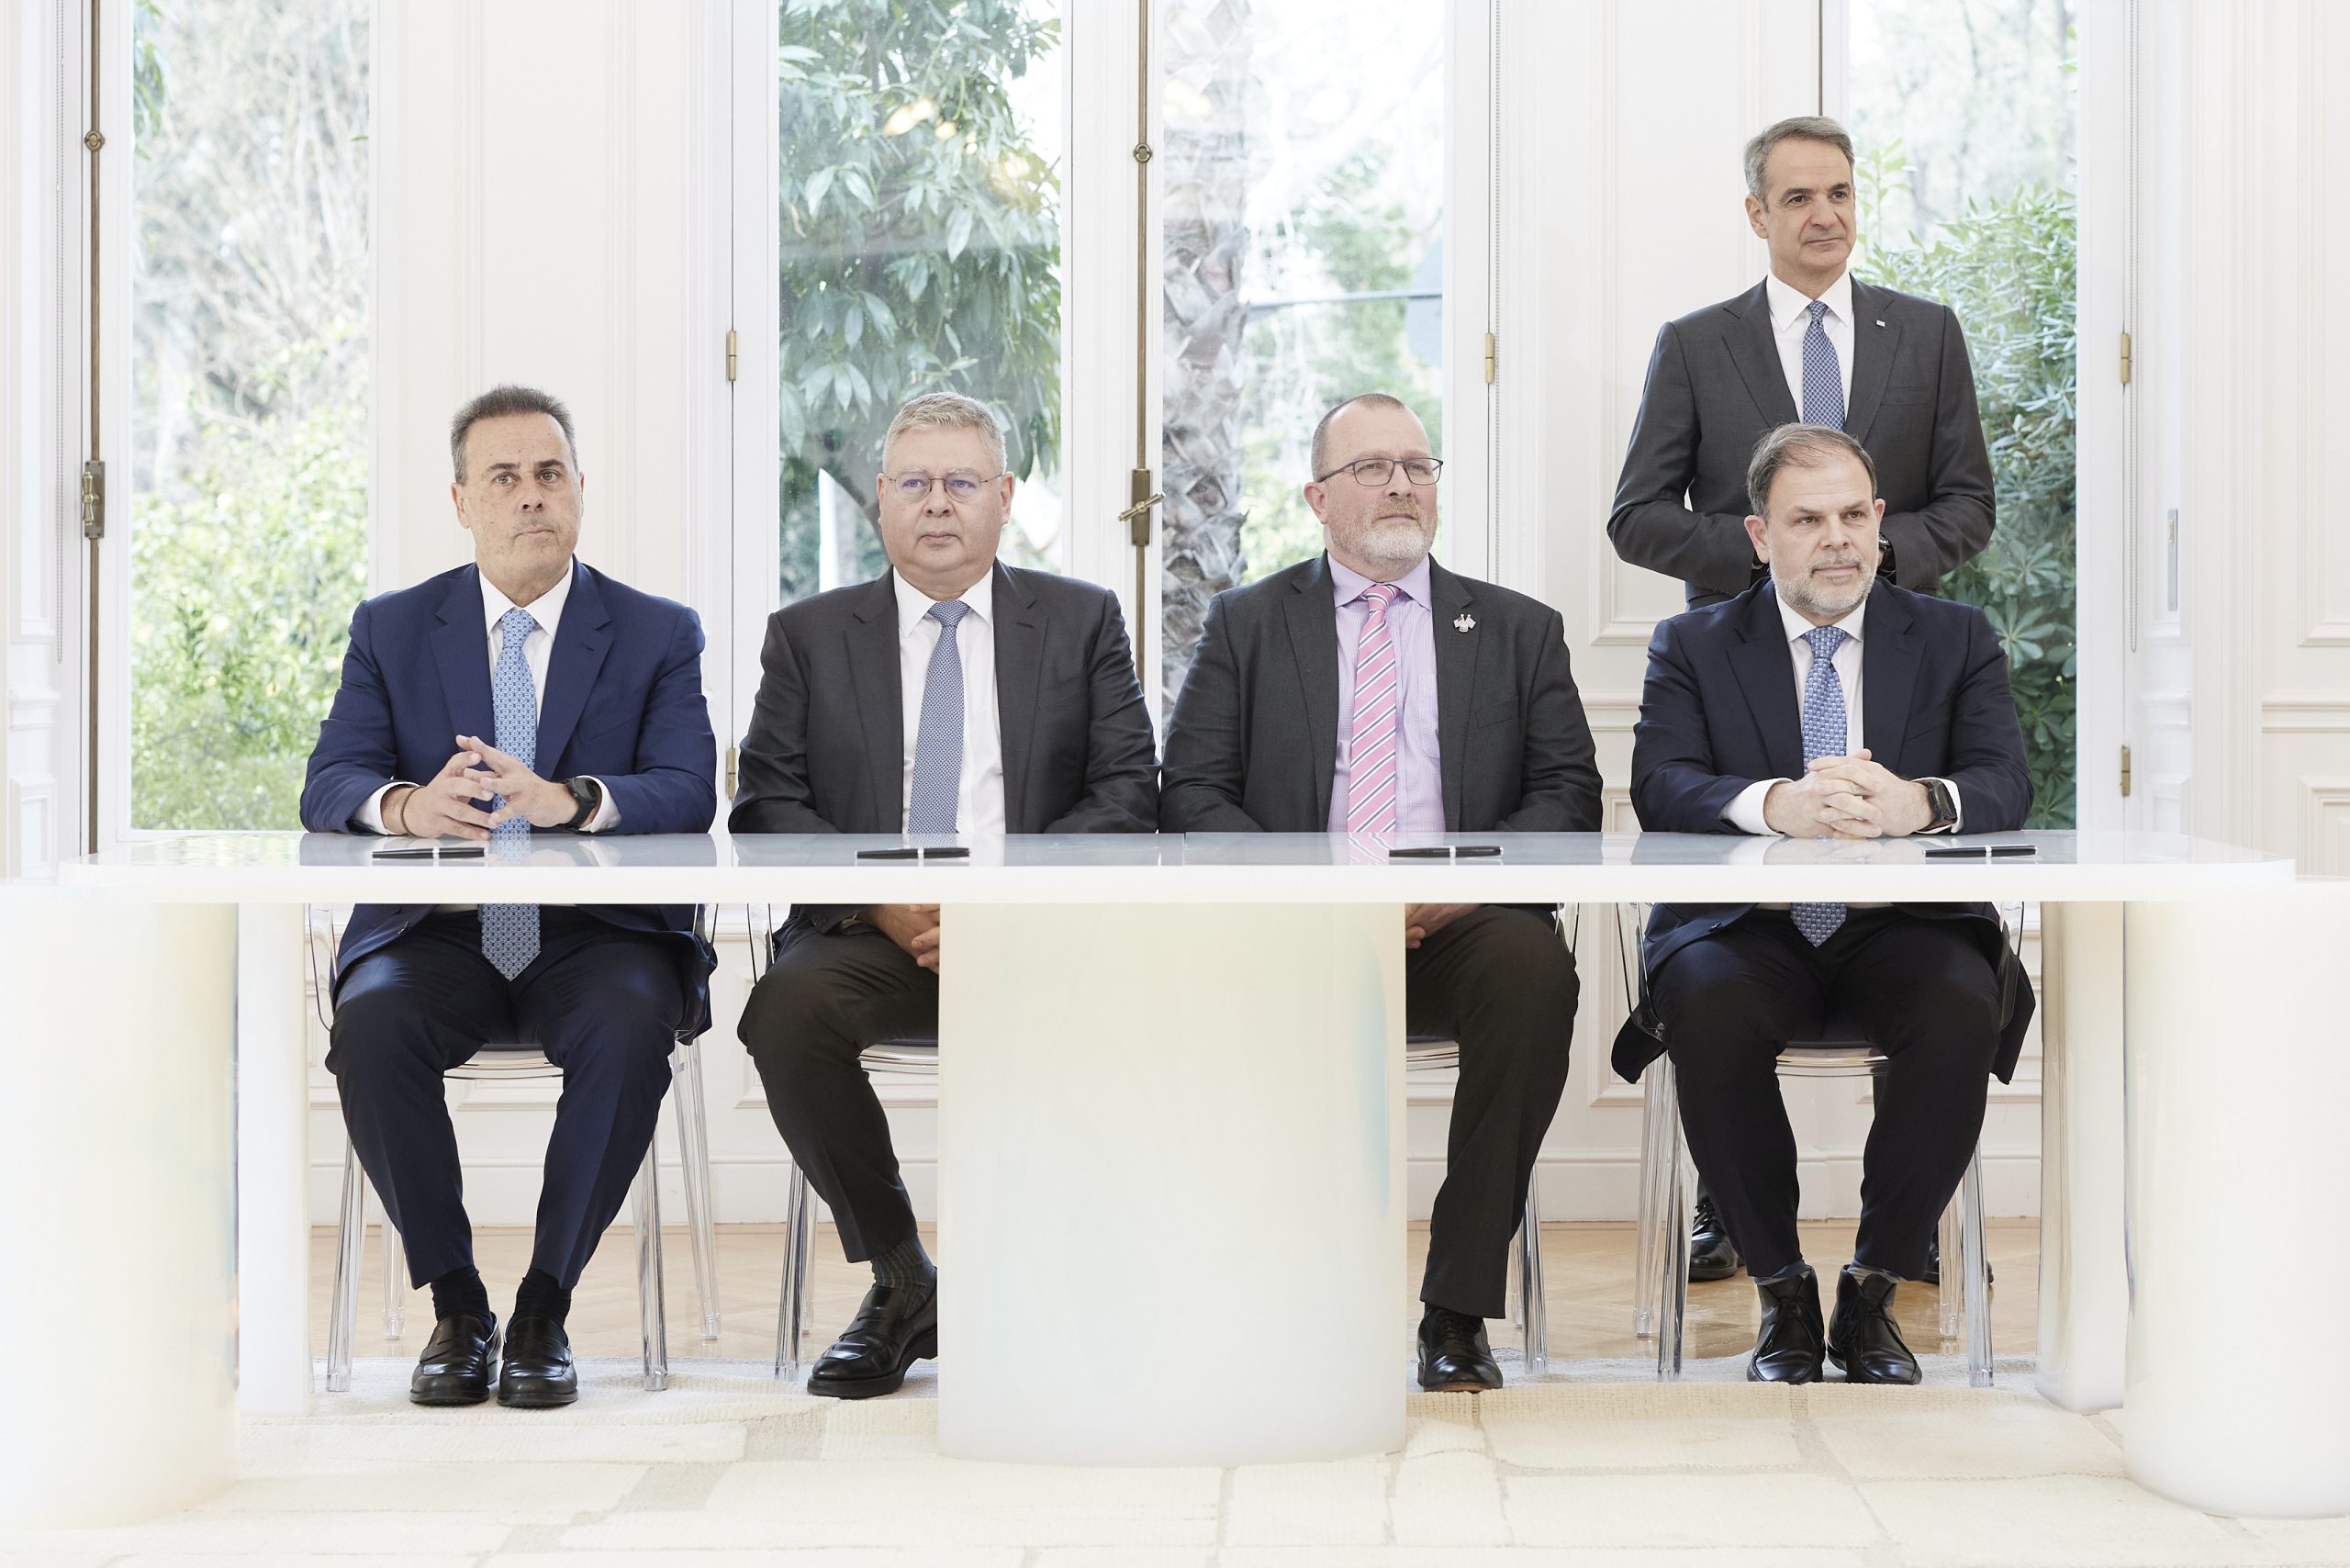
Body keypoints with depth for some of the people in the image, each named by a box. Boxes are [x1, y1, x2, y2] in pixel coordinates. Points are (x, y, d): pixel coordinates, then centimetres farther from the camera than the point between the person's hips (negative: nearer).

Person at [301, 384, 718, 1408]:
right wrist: (405, 805, -27)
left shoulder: (658, 636, 7)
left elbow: (689, 794, -8)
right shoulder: (391, 630, 11)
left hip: (597, 937, -1)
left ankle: (545, 1306, -18)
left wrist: (566, 799, -30)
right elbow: (327, 787, -1)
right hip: (435, 934, 1)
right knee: (371, 1027, -31)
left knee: (629, 1029, -34)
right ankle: (456, 1306, -14)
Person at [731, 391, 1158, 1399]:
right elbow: (768, 805, 5)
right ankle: (899, 1280, -12)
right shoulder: (808, 635, 15)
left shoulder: (1082, 621, 13)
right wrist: (876, 897, -13)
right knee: (788, 1010, -32)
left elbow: (1127, 794, 3)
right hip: (866, 931, 1)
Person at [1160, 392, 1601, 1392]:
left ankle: (1458, 1309, -25)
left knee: (1534, 964, -34)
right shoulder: (1246, 624, 15)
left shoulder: (1519, 630, 18)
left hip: (1456, 929, 1)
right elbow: (1191, 794, 5)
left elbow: (1568, 795, 7)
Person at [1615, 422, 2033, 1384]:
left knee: (1962, 1008, -32)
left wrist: (1916, 801, -27)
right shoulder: (1694, 646, 10)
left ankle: (1873, 1290, -14)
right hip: (1746, 926, 0)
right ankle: (1782, 1293, -14)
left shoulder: (1956, 639, 13)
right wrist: (1776, 805, -28)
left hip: (1902, 930, 1)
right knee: (1707, 1005, -34)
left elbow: (2007, 786, -2)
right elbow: (1658, 787, -6)